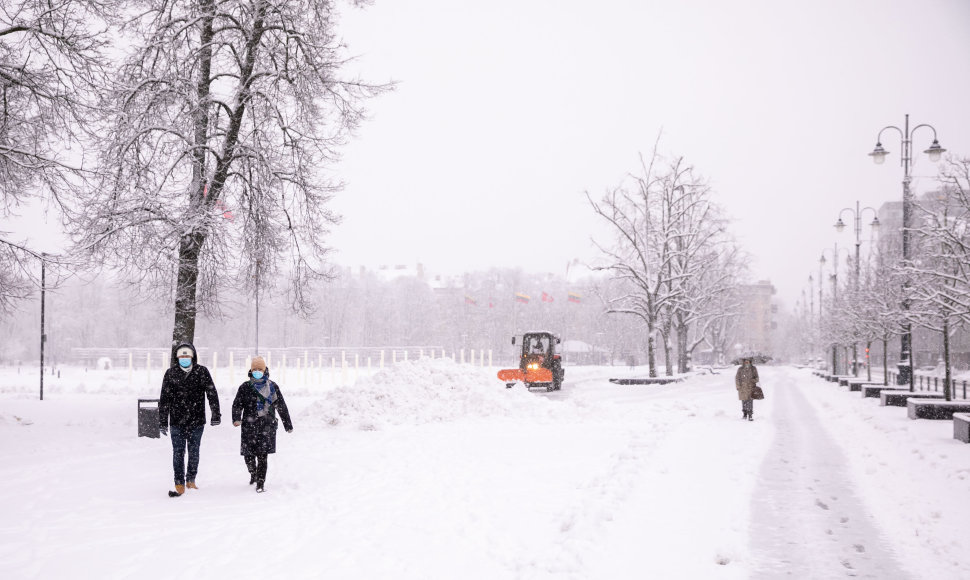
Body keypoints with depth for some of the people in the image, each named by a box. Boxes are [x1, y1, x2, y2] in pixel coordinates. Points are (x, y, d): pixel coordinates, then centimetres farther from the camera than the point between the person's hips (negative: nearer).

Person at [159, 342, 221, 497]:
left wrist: (215, 415, -4)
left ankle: (191, 480, 25)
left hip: (197, 421, 0)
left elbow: (212, 394, 1)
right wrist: (163, 422, 2)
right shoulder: (171, 373, 1)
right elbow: (164, 399, 3)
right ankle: (179, 485, 2)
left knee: (194, 452, 9)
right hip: (176, 421, 0)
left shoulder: (202, 372, -1)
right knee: (178, 452, -2)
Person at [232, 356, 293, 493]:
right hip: (249, 427, 1)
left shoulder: (272, 387, 7)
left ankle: (260, 484, -4)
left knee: (262, 456, -9)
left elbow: (281, 406, 12)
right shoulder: (245, 387, 7)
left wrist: (288, 425, 15)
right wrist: (236, 419, -19)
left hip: (267, 427, -1)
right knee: (248, 456, 6)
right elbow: (237, 404, 1)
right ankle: (253, 474, 37)